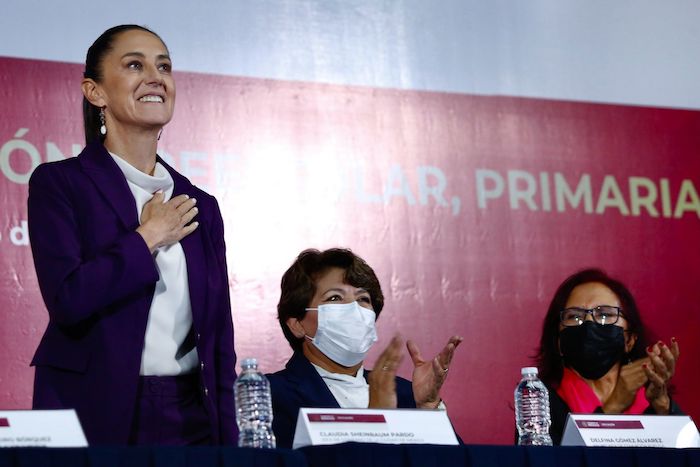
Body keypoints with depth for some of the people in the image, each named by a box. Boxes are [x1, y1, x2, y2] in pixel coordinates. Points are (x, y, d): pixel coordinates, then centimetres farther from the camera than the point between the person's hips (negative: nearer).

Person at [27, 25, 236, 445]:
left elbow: (220, 341, 12)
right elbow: (67, 298, -17)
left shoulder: (200, 207, 12)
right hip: (94, 416, -4)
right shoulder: (59, 184, -2)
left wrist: (227, 437, 5)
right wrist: (147, 238, -7)